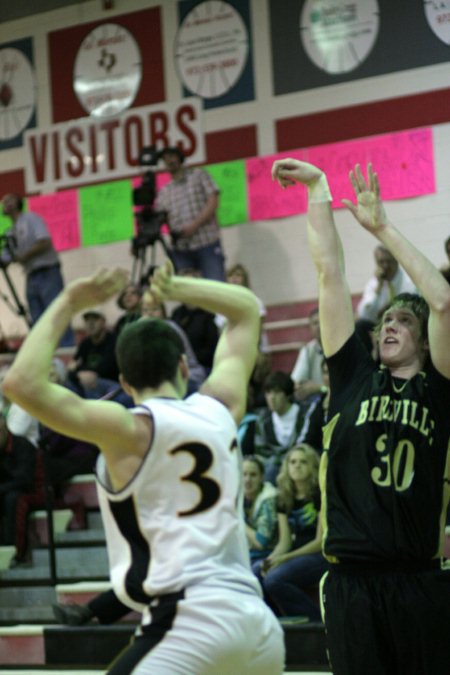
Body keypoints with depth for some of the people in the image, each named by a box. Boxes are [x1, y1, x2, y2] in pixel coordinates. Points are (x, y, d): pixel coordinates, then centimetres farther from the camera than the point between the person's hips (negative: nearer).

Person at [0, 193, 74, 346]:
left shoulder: (31, 219, -1)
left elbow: (45, 243, -13)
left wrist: (23, 256, -12)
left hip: (48, 274, -7)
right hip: (32, 278, 7)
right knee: (38, 321, 3)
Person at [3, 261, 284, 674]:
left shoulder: (132, 429, -3)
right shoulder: (221, 409, 12)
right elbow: (247, 309, 29)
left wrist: (67, 306, -2)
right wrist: (176, 288, 20)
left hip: (189, 621, -7)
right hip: (257, 620, 7)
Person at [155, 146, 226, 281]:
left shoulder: (199, 175, 12)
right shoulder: (164, 192, 19)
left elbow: (213, 202, 1)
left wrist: (195, 225, -11)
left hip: (207, 244, -3)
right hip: (180, 248, 3)